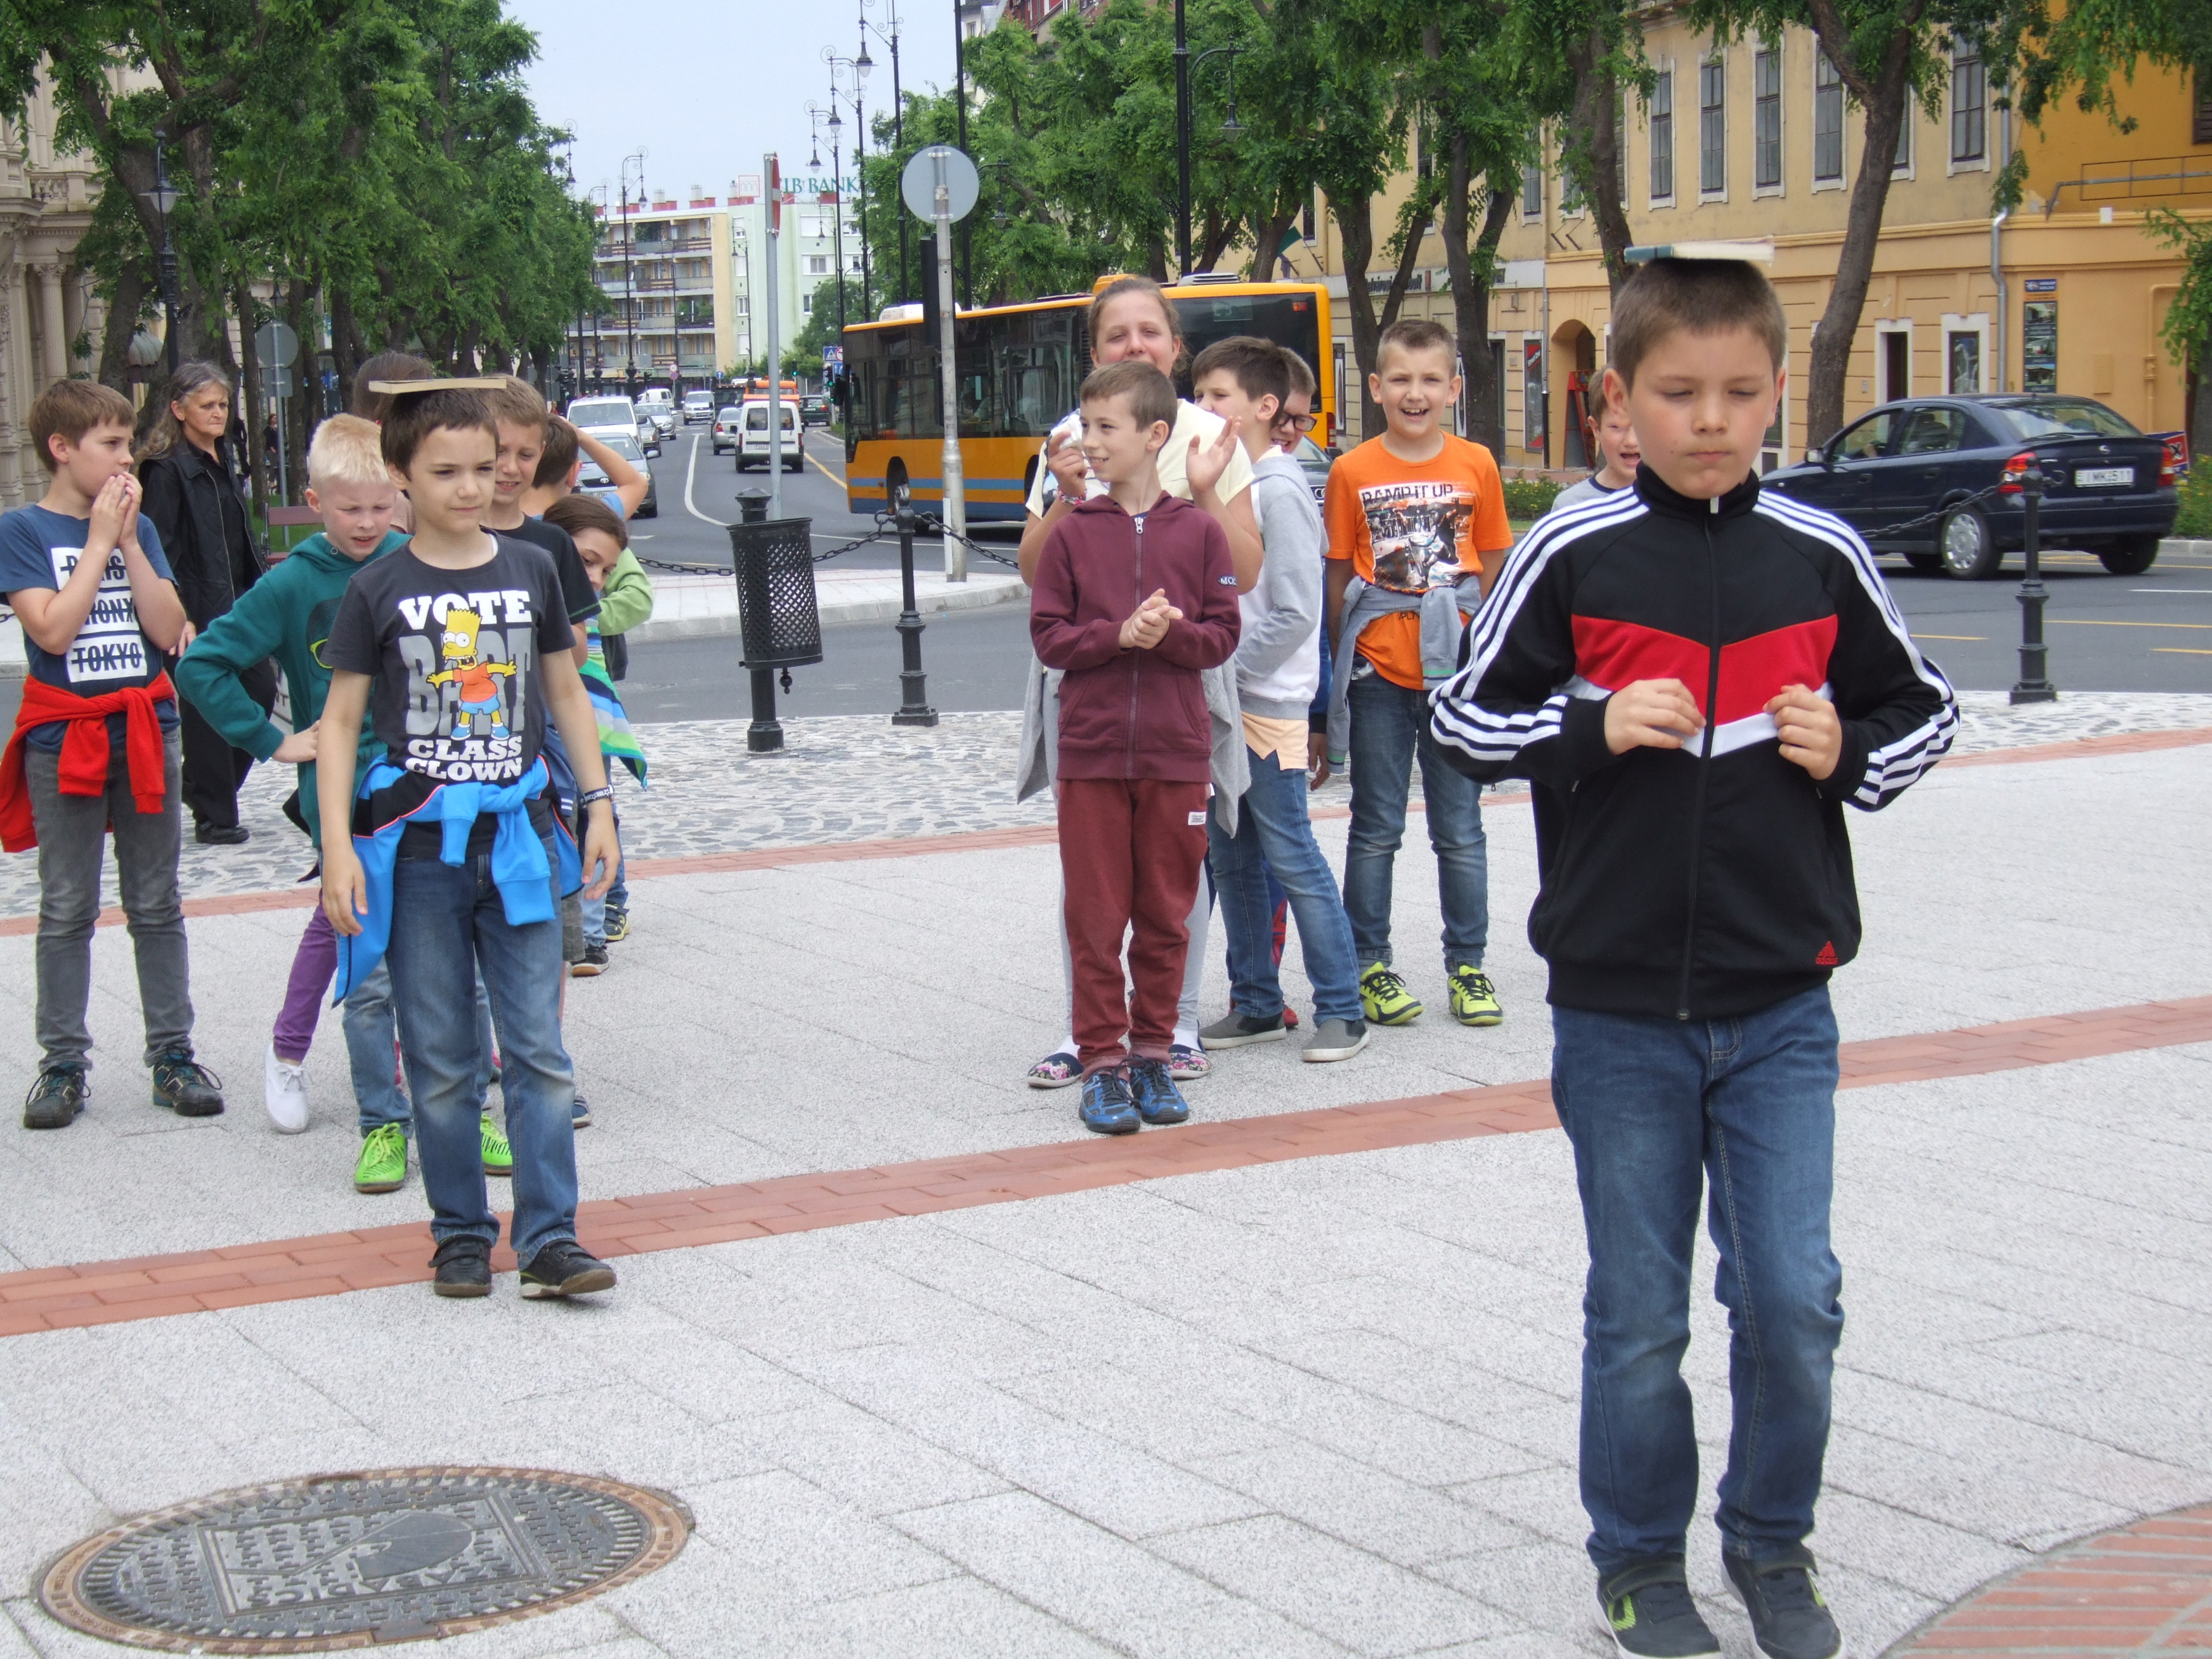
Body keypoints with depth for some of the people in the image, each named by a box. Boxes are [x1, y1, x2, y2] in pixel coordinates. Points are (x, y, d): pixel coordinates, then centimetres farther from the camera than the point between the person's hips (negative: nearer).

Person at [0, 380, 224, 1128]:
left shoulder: (138, 526, 7)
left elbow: (168, 630, -2)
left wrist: (129, 541, -8)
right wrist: (100, 540, -12)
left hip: (146, 729, 3)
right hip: (63, 737, -3)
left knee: (157, 905, 8)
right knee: (67, 911, 5)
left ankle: (172, 1053, 14)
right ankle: (64, 1062, 12)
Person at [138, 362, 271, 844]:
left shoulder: (221, 463, 15)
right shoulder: (167, 469, -11)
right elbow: (162, 548, -15)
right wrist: (178, 617, -21)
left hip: (235, 604, 8)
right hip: (197, 610, -8)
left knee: (261, 690, 8)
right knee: (207, 712, -1)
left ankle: (204, 786, 23)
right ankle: (215, 817, 8)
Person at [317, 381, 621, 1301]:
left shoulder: (531, 570, 5)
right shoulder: (379, 590, -2)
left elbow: (565, 691, 14)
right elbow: (339, 721, 1)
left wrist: (598, 803, 9)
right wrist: (339, 848, -7)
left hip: (516, 840, 1)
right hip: (415, 845, -1)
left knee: (539, 1048, -2)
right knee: (439, 1059, 5)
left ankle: (549, 1235, 1)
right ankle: (461, 1233, 16)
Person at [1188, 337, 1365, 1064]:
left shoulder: (1280, 489, -13)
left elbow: (1295, 615, -18)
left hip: (1267, 703, -8)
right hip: (1217, 704, 8)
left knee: (1291, 857, -4)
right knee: (1230, 858, 12)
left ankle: (1341, 1009, 3)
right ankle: (1256, 1004, 21)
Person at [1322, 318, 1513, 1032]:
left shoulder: (1475, 466, 2)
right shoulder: (1352, 472, -1)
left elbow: (1492, 571, 7)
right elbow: (1338, 578, 3)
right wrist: (1339, 666, 2)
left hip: (1455, 670, 1)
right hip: (1378, 671, -1)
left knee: (1460, 831, 8)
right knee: (1375, 830, 7)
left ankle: (1468, 964, 18)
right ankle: (1370, 965, 17)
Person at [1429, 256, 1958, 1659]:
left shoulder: (1822, 557, 1)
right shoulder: (1571, 555, -4)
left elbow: (1924, 708, 13)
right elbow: (1466, 716, 1)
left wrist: (1852, 753, -7)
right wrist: (1595, 727, -14)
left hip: (1782, 1003, 1)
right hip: (1619, 1004, -1)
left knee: (1794, 1299, 1)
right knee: (1638, 1316, 8)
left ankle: (1773, 1544, 24)